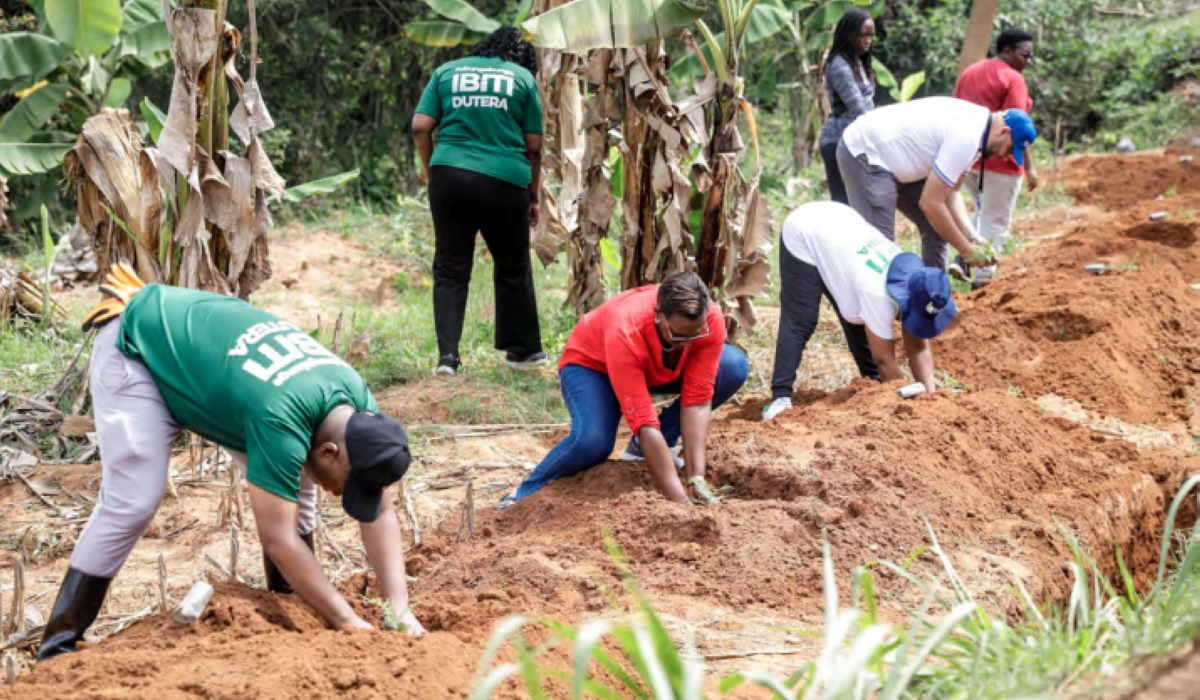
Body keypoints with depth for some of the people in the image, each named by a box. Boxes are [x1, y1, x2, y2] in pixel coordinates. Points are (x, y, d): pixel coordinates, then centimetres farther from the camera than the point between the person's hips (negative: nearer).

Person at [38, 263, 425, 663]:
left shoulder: (358, 404, -18)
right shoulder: (280, 420, -41)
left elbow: (380, 513, -11)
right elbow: (278, 539, -36)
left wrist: (400, 609, -20)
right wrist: (348, 623, -32)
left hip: (201, 343, 8)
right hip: (136, 350, -8)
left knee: (292, 489, -1)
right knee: (132, 501, -19)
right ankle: (60, 641, -12)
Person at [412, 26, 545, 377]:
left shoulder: (447, 71, 13)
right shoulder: (522, 77, 9)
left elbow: (420, 127, 4)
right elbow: (534, 146, 6)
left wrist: (433, 172, 14)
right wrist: (533, 196, 15)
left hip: (449, 175, 1)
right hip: (504, 181, -1)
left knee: (450, 269, 8)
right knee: (513, 269, 15)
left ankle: (447, 354, -2)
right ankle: (521, 349, 26)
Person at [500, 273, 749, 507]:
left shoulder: (709, 321, -31)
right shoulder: (625, 333, -42)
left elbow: (697, 400, -28)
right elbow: (644, 423, -43)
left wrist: (696, 479, -36)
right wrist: (680, 501, -44)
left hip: (657, 368, 5)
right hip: (590, 364, -5)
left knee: (735, 368, -20)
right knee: (593, 441, -36)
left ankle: (644, 447, -4)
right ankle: (527, 492, -8)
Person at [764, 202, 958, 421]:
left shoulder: (916, 285, -16)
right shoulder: (877, 294, -37)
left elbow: (919, 347, -8)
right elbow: (883, 358, -26)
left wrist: (930, 394, -18)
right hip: (803, 235, -7)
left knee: (859, 323, 7)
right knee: (799, 323, -16)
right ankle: (780, 397, -17)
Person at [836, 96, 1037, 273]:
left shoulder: (974, 123, 4)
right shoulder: (966, 138, -26)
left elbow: (949, 193, 8)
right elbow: (930, 203, -24)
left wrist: (972, 237, -4)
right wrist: (965, 249, -14)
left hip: (892, 157, 11)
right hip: (864, 153, -11)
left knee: (937, 227, 12)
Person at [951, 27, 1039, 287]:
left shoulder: (968, 73, 12)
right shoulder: (1013, 79, -11)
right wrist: (1028, 167, -16)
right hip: (999, 160, -7)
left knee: (983, 212, 24)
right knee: (996, 221, 4)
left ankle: (964, 259, 8)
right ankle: (982, 277, 4)